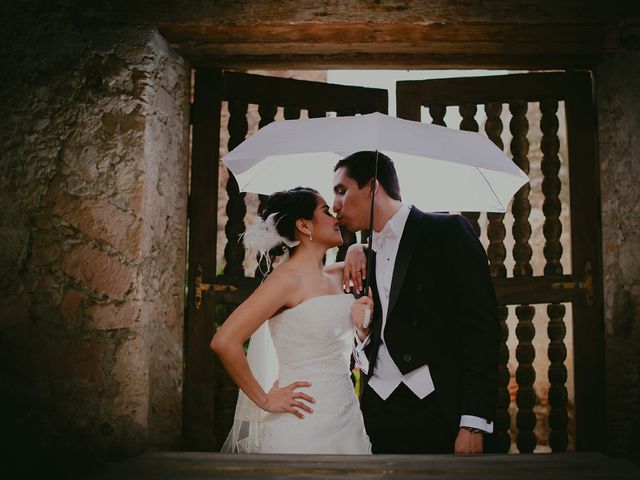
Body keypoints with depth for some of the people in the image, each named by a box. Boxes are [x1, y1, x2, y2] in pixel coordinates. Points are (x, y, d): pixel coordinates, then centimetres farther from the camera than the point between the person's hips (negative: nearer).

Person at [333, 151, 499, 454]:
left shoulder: (448, 231, -3)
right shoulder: (368, 258, 15)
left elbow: (481, 325, -10)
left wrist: (474, 422, -16)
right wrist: (363, 332, -3)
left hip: (440, 410, -5)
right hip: (380, 413, 5)